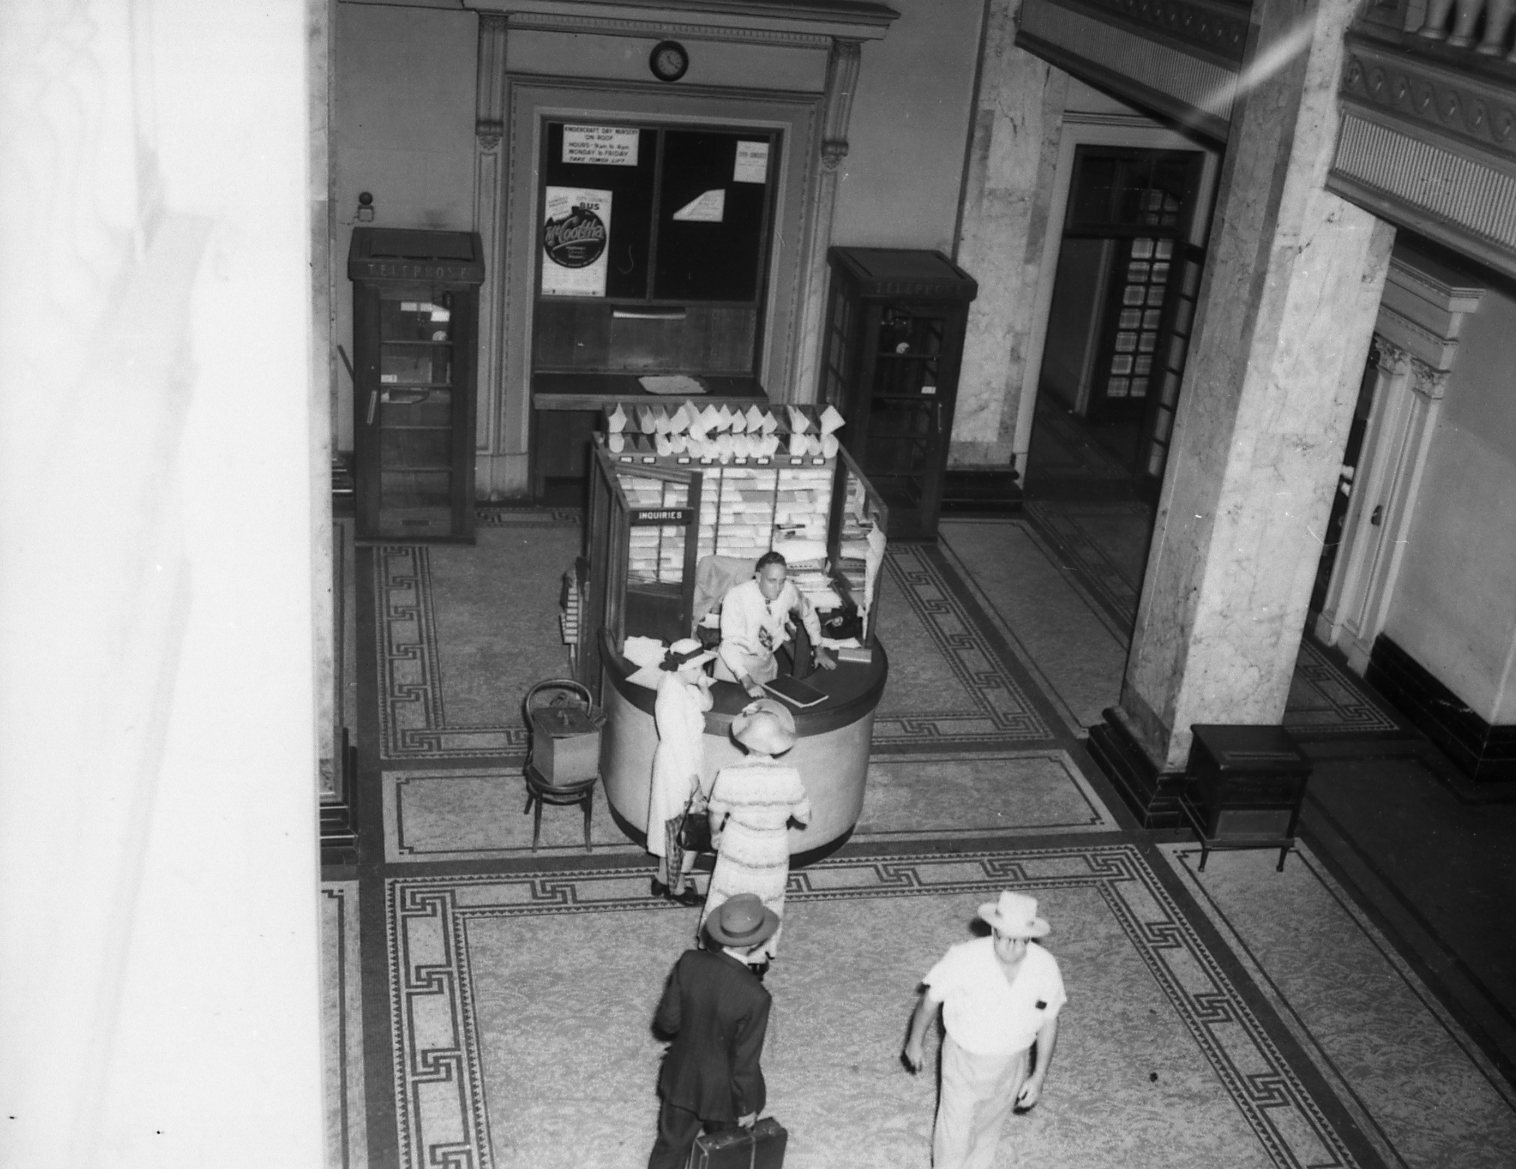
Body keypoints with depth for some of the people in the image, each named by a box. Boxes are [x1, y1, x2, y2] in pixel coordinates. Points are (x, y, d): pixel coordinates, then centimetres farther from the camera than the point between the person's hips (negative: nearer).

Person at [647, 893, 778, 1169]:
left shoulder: (690, 962, -21)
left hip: (682, 1078, 4)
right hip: (724, 1091, -4)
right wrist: (746, 1106, -5)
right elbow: (744, 1063, -22)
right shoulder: (754, 997, -34)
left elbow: (667, 1022, -9)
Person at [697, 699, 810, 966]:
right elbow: (804, 817, -10)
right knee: (767, 904, 24)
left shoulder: (729, 776, -25)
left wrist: (715, 835, 12)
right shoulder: (789, 777, -24)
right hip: (774, 855, 1)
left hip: (737, 851, -1)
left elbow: (716, 816, -9)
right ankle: (762, 957, 43)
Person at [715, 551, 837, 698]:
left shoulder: (788, 590, -13)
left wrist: (819, 651, 11)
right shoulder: (736, 596, -25)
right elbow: (730, 644, -31)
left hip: (767, 663, 4)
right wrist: (747, 682, -42)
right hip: (736, 664, -4)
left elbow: (808, 613, 9)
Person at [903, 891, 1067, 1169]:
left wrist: (1038, 1076, -4)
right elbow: (931, 998, -12)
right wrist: (914, 1043, 1)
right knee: (955, 1136, 10)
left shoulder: (1046, 967, -21)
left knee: (987, 1129, 26)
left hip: (1011, 1064, 3)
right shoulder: (963, 958, -29)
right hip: (964, 1060, -2)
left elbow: (1049, 1022, -5)